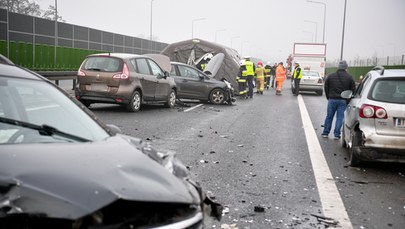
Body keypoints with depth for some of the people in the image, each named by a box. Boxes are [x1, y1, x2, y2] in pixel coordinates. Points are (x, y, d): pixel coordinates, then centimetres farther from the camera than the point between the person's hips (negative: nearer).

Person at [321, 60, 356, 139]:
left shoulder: (330, 76, 3)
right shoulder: (349, 77, -1)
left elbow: (326, 88, 8)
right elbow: (353, 90, 2)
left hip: (332, 99, 1)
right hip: (343, 101, -1)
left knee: (329, 117, 11)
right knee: (340, 117, 4)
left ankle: (325, 133, 16)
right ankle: (337, 134, 3)